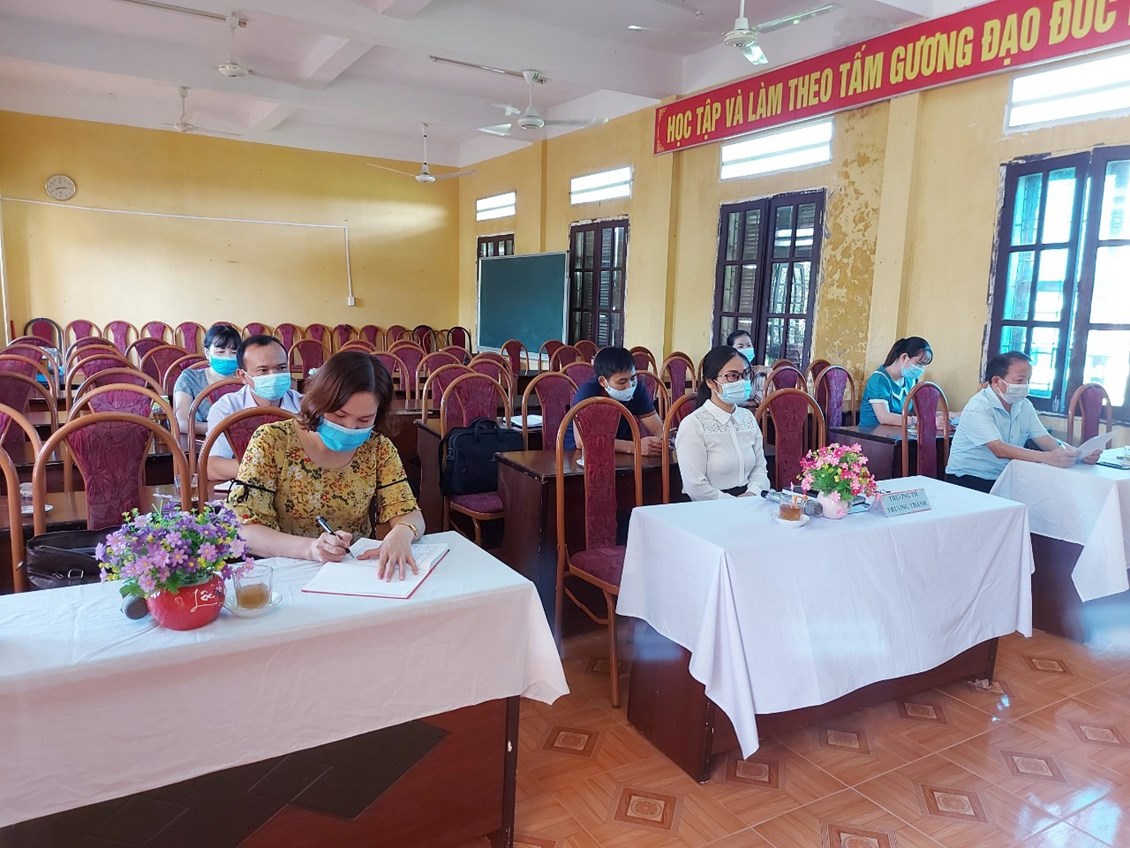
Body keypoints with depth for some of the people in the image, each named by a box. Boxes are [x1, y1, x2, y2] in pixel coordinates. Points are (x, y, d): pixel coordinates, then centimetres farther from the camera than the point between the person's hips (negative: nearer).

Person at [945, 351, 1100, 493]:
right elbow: (1000, 450, -29)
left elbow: (1044, 439, 0)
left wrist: (1077, 453, -19)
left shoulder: (1024, 405, 7)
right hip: (968, 480, -7)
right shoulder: (978, 408, -19)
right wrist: (1048, 458, -38)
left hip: (1003, 480, 8)